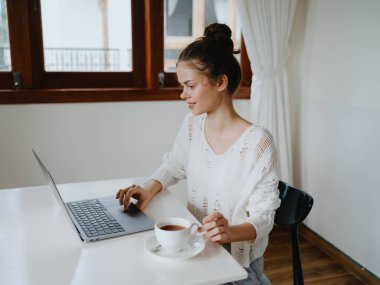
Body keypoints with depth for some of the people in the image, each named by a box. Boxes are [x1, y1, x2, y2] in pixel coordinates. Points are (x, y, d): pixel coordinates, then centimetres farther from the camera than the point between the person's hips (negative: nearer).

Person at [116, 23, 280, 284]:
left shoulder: (257, 142, -22)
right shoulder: (192, 125, -3)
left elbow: (264, 218, -17)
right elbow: (173, 166, 14)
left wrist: (232, 232, -37)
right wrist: (150, 188, -6)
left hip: (239, 262, -5)